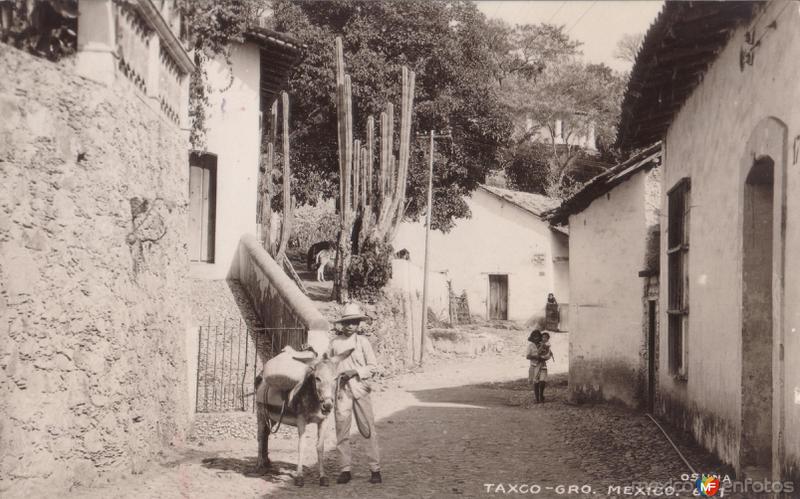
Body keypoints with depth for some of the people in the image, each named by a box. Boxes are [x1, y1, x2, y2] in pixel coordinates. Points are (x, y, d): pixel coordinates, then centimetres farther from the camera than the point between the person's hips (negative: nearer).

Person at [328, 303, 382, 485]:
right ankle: (345, 469, 9)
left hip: (360, 388, -1)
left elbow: (372, 366, 3)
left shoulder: (363, 342, 2)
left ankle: (375, 469, 4)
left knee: (368, 428, -1)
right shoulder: (334, 343, 5)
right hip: (341, 389, 1)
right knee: (341, 429, 1)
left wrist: (355, 372, -11)